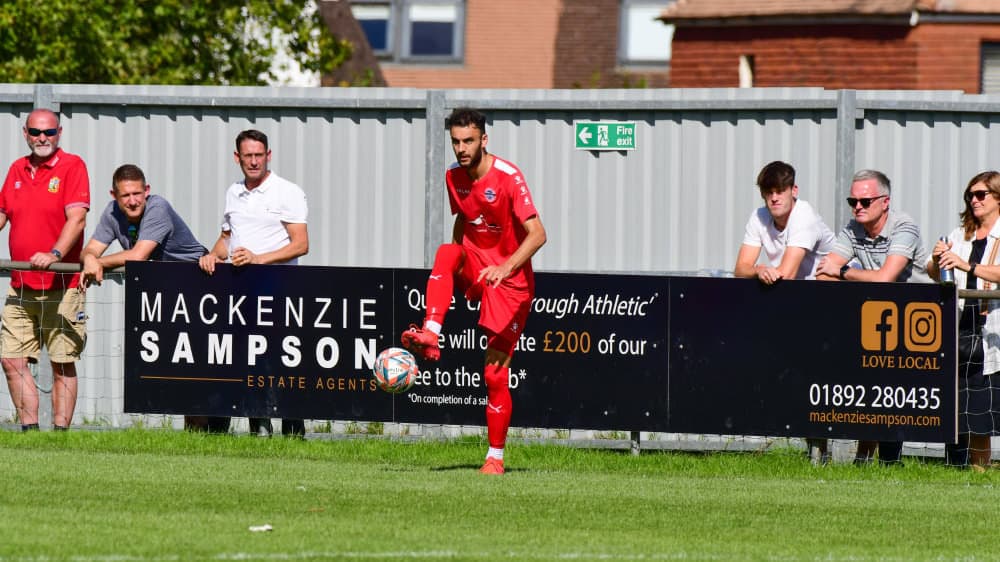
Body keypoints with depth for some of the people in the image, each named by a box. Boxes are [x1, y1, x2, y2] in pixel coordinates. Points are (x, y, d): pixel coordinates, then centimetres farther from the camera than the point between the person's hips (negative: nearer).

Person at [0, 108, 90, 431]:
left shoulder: (72, 166, -5)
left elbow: (76, 218, -15)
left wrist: (55, 253, -28)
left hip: (61, 286, -6)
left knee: (63, 365, -2)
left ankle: (61, 430, 1)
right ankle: (29, 428, 5)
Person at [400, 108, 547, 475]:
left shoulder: (508, 177, -18)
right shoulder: (454, 177, 2)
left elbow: (537, 234, -25)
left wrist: (505, 267, -39)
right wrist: (456, 266, 10)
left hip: (510, 281, -6)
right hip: (474, 266, 6)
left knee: (496, 372, -9)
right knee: (445, 253, -30)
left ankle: (495, 456, 2)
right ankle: (430, 337, -38)